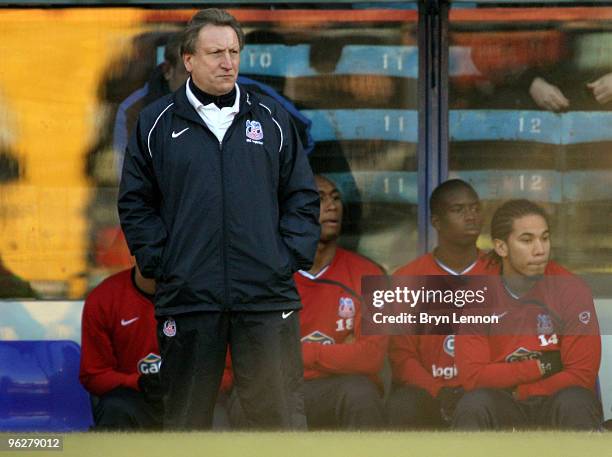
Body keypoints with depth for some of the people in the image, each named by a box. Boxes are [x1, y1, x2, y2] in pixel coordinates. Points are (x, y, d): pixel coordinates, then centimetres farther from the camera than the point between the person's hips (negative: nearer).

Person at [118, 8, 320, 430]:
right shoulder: (158, 123, 6)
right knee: (186, 416, 6)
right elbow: (135, 204, 8)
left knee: (280, 409, -3)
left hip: (267, 297, 0)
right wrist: (158, 261, -2)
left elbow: (303, 196, 12)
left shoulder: (272, 119, 9)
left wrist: (292, 256, 0)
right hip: (187, 296, 0)